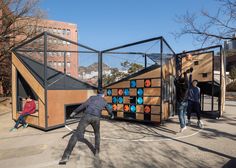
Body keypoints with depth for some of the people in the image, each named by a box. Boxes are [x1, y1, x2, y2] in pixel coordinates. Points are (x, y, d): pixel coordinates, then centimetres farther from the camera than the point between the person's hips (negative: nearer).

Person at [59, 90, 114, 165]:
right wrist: (112, 115, 65)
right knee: (97, 134, 30)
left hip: (87, 116, -1)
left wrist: (75, 111, 4)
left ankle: (66, 156, -14)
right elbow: (110, 110, 43)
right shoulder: (104, 102, 26)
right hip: (96, 118, 2)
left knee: (76, 134, -3)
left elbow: (84, 105, 4)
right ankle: (97, 151, 27)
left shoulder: (92, 97, 20)